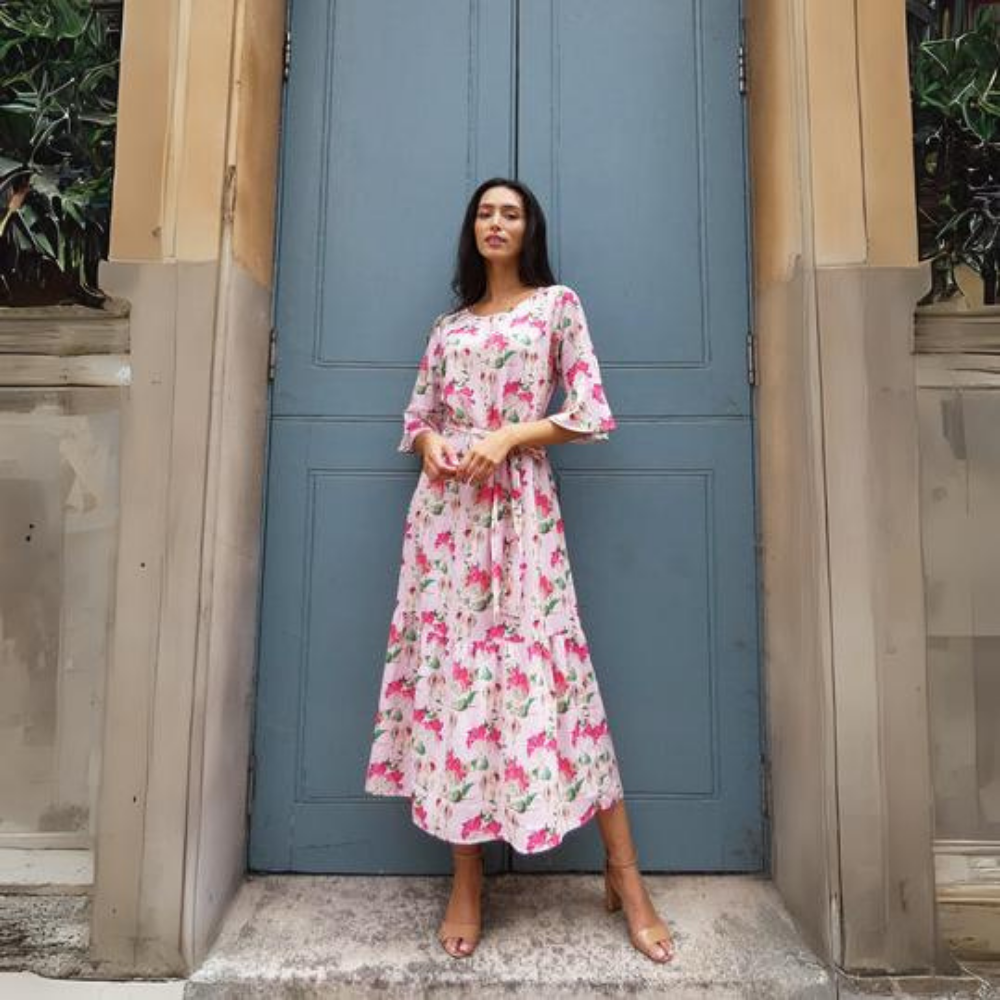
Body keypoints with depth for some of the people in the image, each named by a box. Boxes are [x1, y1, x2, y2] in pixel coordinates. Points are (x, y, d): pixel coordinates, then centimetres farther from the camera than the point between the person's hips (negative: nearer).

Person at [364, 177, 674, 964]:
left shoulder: (558, 302, 8)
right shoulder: (448, 326, 18)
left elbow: (593, 412, -1)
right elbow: (416, 417, 16)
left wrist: (506, 437, -12)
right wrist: (430, 445, -6)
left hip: (521, 504, -4)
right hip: (447, 508, 4)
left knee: (547, 668, -6)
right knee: (450, 667, 0)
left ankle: (625, 873, 10)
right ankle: (467, 879, 13)